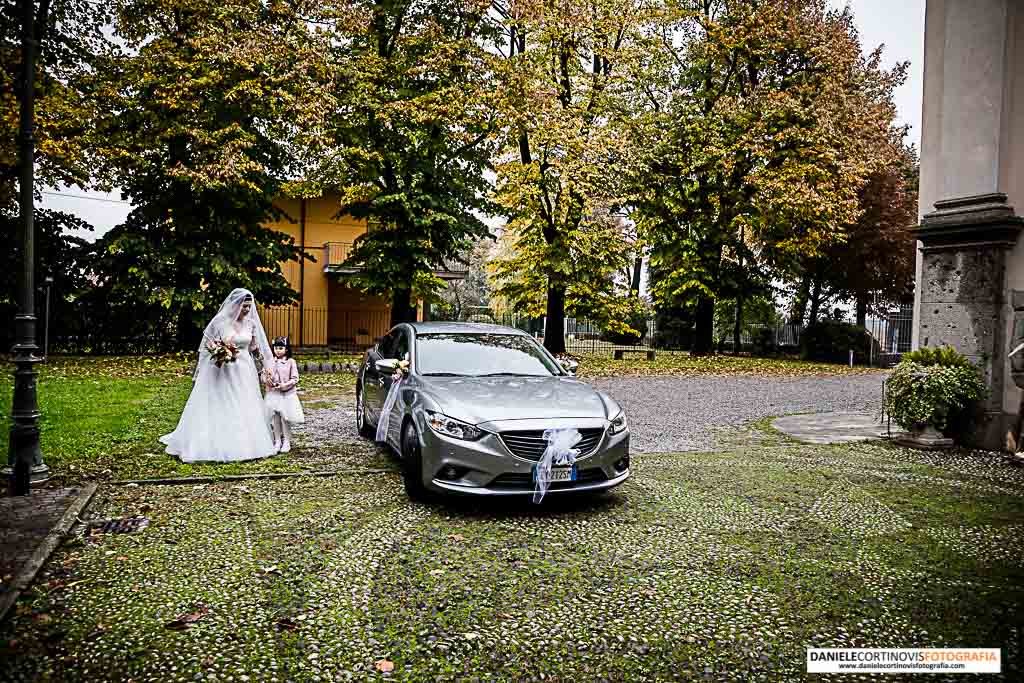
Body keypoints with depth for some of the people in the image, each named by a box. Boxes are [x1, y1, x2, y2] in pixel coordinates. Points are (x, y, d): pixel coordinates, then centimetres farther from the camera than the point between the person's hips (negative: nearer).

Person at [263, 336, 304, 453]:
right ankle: (277, 442, 19)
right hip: (273, 394, 3)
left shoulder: (290, 362, -4)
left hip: (287, 395, -3)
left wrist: (285, 385, -17)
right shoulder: (270, 362, 5)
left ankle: (286, 442, 12)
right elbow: (264, 375, 7)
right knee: (275, 419, 8)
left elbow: (295, 379, -6)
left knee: (285, 419, 0)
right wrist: (267, 380, -14)